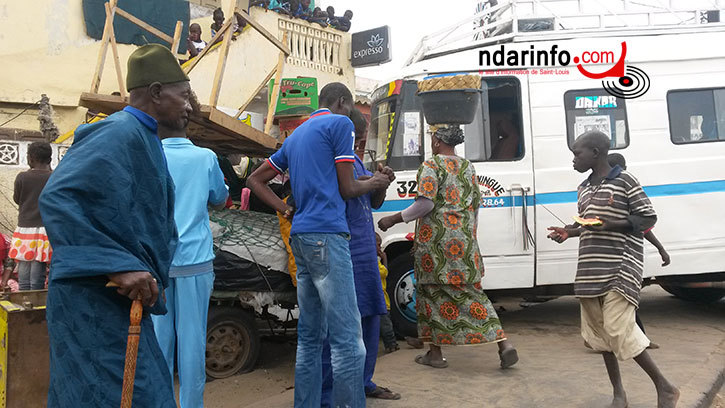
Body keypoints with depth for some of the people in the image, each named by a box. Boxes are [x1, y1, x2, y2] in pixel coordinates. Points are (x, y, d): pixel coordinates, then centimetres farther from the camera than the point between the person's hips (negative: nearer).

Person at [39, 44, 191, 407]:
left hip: (120, 300, 10)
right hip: (96, 303, -10)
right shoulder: (120, 133, -16)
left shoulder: (143, 139, 16)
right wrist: (118, 266, -30)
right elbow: (57, 198, -26)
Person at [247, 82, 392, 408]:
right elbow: (347, 189, -2)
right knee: (347, 338, -9)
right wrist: (375, 183, 17)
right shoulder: (340, 124, 1)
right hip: (327, 234, -9)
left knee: (310, 336, 11)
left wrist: (286, 210, 16)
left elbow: (255, 181, 26)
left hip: (300, 236, 9)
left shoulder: (296, 135, 24)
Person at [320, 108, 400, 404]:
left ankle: (364, 382, 32)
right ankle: (326, 396, 3)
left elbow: (374, 203, 21)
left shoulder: (356, 160, 18)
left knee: (370, 316, 16)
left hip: (365, 251, 10)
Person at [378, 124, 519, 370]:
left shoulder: (431, 166, -6)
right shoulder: (468, 167, 14)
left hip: (436, 239, -6)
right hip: (464, 239, 6)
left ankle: (435, 353, 13)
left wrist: (395, 219, -8)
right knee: (470, 291, 10)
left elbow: (426, 203, -16)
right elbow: (475, 204, 17)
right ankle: (503, 343, 1)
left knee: (433, 290, 6)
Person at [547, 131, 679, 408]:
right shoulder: (584, 188, 15)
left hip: (621, 268, -7)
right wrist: (569, 232, 4)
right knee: (600, 330, 9)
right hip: (591, 270, 7)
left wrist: (610, 224, -19)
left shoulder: (624, 181, -6)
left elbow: (648, 218, -6)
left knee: (618, 329, -12)